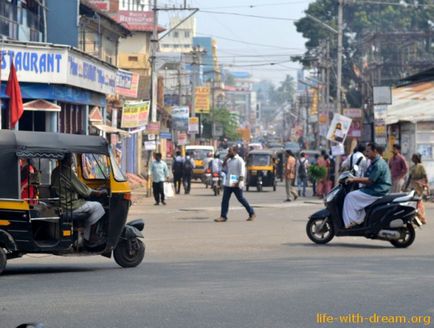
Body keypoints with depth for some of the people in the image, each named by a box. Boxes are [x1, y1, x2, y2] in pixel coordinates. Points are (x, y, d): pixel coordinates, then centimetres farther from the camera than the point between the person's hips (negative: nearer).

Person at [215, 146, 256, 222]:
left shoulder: (239, 160, -10)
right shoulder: (229, 160, 15)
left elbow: (242, 172, -15)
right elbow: (224, 167, 16)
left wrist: (239, 182, -23)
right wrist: (226, 158, 6)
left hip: (236, 184, -8)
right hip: (228, 183, 8)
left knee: (241, 199, 0)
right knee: (225, 200, 0)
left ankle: (252, 213, 12)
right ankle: (223, 216, 0)